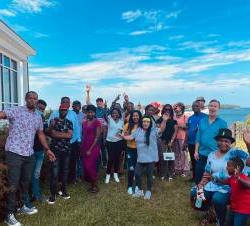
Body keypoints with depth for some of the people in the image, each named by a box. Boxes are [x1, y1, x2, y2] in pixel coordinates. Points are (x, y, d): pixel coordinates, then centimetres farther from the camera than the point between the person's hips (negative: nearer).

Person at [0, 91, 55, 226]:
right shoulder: (16, 111, -7)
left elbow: (40, 134, 19)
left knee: (26, 181, 19)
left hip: (29, 154, 6)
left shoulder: (38, 117, 12)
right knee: (13, 184, 1)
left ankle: (26, 206, 37)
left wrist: (47, 149, 14)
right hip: (14, 153, -6)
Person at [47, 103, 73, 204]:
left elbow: (70, 135, -6)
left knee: (65, 171, 11)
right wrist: (65, 134, -14)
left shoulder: (69, 122, 9)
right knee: (54, 173, -4)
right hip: (55, 150, -3)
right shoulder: (53, 121, 1)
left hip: (66, 150, 3)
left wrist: (57, 133, -10)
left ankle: (64, 191, 26)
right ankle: (53, 194, 7)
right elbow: (52, 134, -12)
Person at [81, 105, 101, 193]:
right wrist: (82, 148, 6)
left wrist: (90, 149, -13)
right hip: (84, 147, 6)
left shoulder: (97, 122, -7)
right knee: (86, 166, 6)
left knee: (90, 166, -7)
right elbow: (83, 135, 13)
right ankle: (91, 183, 24)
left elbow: (97, 137, -11)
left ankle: (95, 185, 11)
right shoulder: (84, 122, 11)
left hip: (93, 148, -6)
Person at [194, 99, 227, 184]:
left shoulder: (222, 123, -5)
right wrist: (196, 151, 3)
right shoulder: (202, 121, 6)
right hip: (202, 154, 4)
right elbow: (198, 138, 7)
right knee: (198, 177, 13)